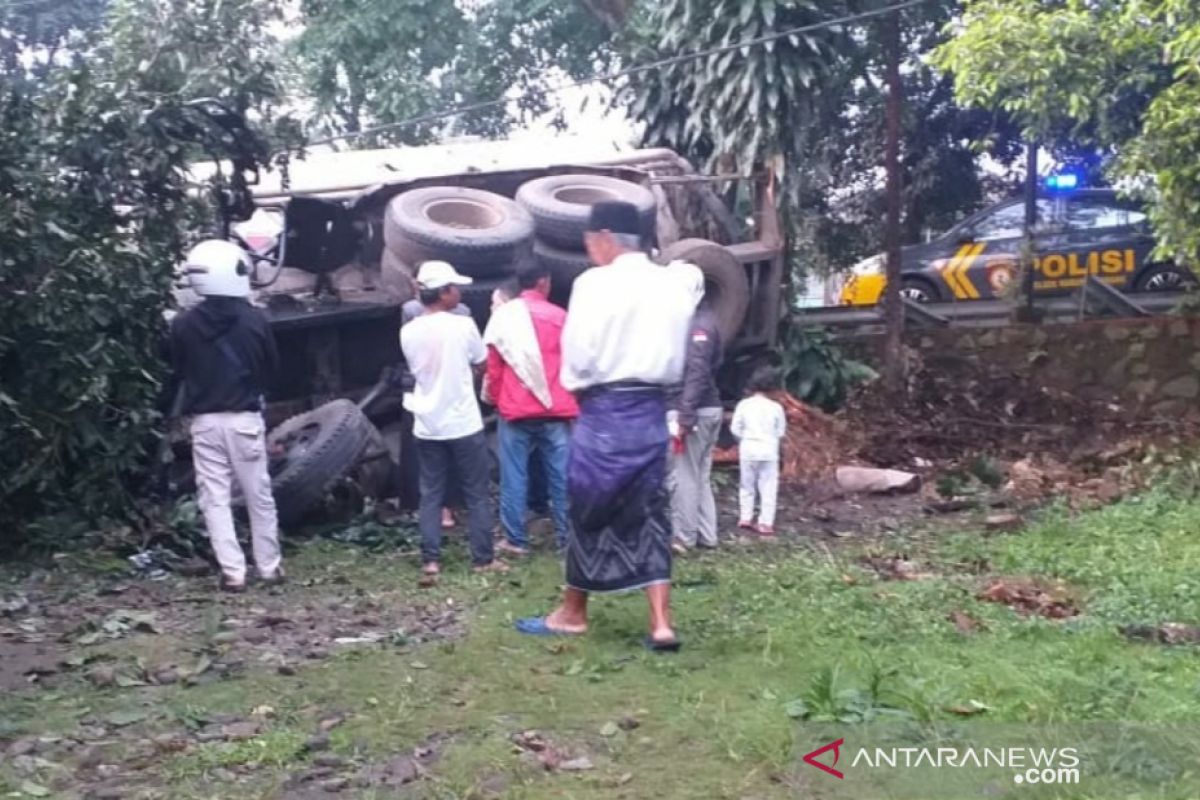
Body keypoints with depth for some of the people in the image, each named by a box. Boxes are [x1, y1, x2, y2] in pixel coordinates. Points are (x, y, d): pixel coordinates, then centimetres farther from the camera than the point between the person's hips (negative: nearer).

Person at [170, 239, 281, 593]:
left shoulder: (184, 324, -6)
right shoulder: (254, 319, -9)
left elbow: (180, 371, 7)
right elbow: (271, 367, 4)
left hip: (205, 421, 1)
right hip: (245, 418, 0)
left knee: (215, 499, 6)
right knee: (259, 496, 11)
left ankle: (232, 572, 4)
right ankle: (269, 566, 19)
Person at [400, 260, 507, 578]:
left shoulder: (408, 332, -1)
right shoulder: (463, 326, -13)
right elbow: (481, 364, 1)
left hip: (427, 426, 4)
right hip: (463, 423, -4)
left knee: (431, 495, 11)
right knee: (476, 494, 7)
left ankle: (431, 560, 10)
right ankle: (483, 559, 12)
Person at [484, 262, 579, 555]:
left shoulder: (503, 315, 3)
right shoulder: (560, 316, 3)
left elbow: (493, 362, 3)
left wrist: (494, 396, 16)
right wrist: (570, 399, 20)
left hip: (515, 408, 0)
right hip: (556, 408, 0)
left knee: (514, 476, 5)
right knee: (561, 475, 5)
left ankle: (516, 539, 7)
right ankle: (567, 537, 9)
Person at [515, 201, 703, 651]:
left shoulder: (596, 284, -12)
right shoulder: (674, 283, 6)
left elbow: (577, 354, -10)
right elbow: (676, 360, 11)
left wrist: (576, 384, 7)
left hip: (605, 412, -5)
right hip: (652, 410, 5)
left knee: (590, 512, 8)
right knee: (649, 513, 9)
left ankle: (573, 613, 23)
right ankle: (661, 624, 4)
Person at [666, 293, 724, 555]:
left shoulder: (697, 324, -14)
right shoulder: (702, 319, 15)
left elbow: (696, 373, -21)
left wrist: (683, 417, -24)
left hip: (692, 411, -10)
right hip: (707, 410, 10)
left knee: (683, 476, -3)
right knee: (700, 476, 14)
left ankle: (683, 537, 3)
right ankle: (705, 535, 18)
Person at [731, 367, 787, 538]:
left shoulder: (743, 405, -4)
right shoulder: (776, 407, -6)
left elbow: (735, 428, -1)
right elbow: (781, 431, 0)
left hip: (748, 450, 2)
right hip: (768, 451, -2)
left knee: (746, 486, 16)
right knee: (768, 488, 4)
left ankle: (745, 518, 20)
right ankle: (765, 523, 2)